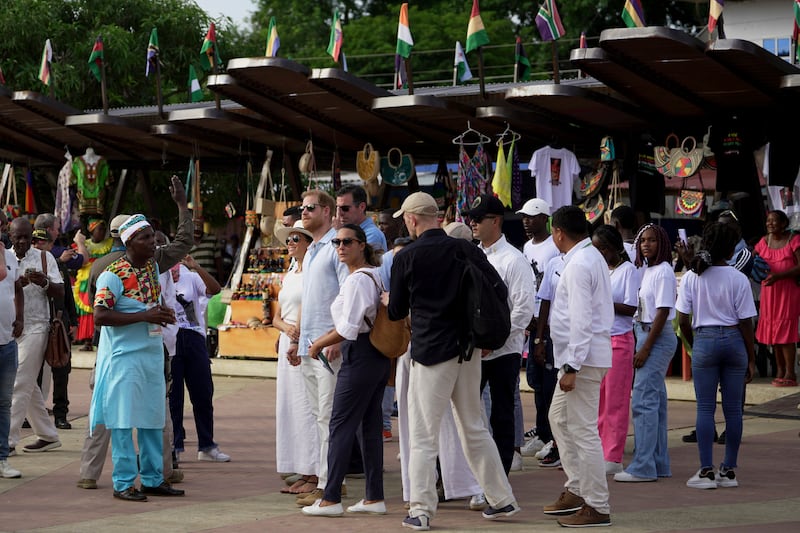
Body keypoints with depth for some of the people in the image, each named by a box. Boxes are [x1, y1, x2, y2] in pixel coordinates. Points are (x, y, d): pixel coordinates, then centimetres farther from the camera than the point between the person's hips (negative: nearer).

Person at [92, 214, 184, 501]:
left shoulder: (153, 266, 10)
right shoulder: (114, 274, -13)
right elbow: (100, 316, -20)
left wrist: (163, 313, 4)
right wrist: (145, 316, -21)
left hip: (153, 352, 7)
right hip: (124, 355, -7)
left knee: (153, 419, 10)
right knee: (124, 420, -3)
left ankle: (153, 478, 18)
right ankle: (124, 483, 3)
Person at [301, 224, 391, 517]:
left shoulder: (357, 280, -15)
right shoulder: (375, 275, 15)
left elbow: (348, 330, -19)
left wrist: (318, 345, -4)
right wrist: (326, 339, 18)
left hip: (360, 357, -10)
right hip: (380, 357, 10)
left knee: (341, 425, -7)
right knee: (370, 425, 10)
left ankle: (331, 499, -7)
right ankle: (374, 498, 12)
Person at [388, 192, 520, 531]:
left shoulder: (406, 258, -7)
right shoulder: (465, 250, 3)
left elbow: (397, 311, 1)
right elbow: (497, 290, 1)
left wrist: (386, 300, 24)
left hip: (431, 351, -5)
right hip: (468, 349, 5)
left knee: (423, 437, 1)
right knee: (474, 429, 16)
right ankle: (502, 500, 18)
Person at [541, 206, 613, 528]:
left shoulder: (578, 265, -17)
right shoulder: (592, 257, 15)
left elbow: (581, 320, -22)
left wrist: (571, 366, -23)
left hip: (582, 357, -11)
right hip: (581, 357, 11)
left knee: (583, 430, -7)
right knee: (559, 419, 21)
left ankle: (596, 507, -4)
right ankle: (576, 490, 27)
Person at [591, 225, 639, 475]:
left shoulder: (628, 270, -5)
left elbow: (631, 308, -12)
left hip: (619, 340, -6)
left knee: (615, 401, -3)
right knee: (595, 400, 5)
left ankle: (613, 458, -2)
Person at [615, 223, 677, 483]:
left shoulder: (663, 272, -13)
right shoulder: (646, 271, 13)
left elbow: (662, 313, -17)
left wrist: (645, 348, -18)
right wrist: (642, 345, 10)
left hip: (658, 338, -9)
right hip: (646, 335, 9)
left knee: (643, 401, -11)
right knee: (655, 400, 12)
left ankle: (643, 466, -10)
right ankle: (659, 464, 17)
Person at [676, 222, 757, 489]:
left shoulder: (691, 277, -3)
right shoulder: (738, 279, -6)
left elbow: (683, 320, -2)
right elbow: (745, 322, -3)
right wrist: (751, 358, 5)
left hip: (704, 340, 0)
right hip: (733, 340, 0)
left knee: (705, 408, 3)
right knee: (733, 408, 8)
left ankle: (706, 471, 0)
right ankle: (729, 471, 13)